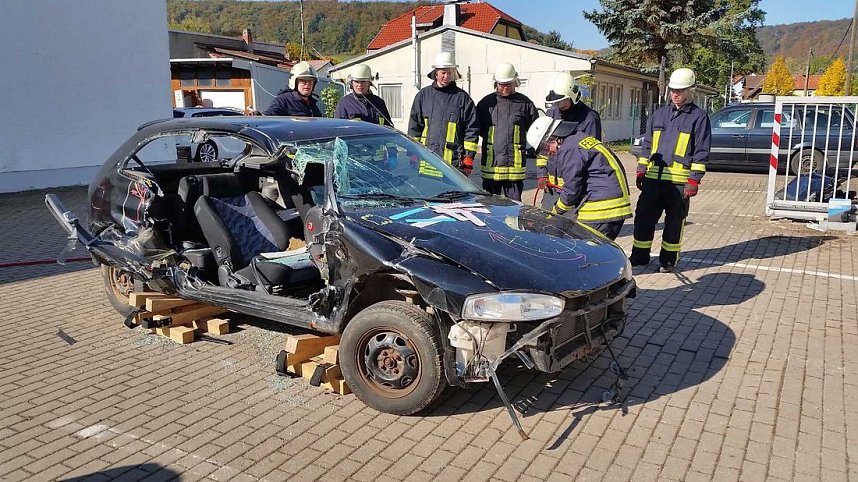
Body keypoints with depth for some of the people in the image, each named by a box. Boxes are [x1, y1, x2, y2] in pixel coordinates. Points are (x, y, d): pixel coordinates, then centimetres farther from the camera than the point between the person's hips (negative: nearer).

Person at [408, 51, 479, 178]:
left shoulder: (462, 97, 4)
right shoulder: (423, 95, 11)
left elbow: (472, 129, 4)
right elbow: (414, 126, 14)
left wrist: (469, 157, -2)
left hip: (453, 162, -2)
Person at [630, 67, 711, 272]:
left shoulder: (699, 117, 2)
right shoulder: (659, 114, 15)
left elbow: (701, 151, -3)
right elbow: (646, 144, 19)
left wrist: (694, 180, -10)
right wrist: (640, 171, 12)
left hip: (679, 181, -4)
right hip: (653, 178, 4)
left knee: (674, 221, 5)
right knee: (643, 217, 5)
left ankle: (668, 259, 17)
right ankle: (639, 255, 17)